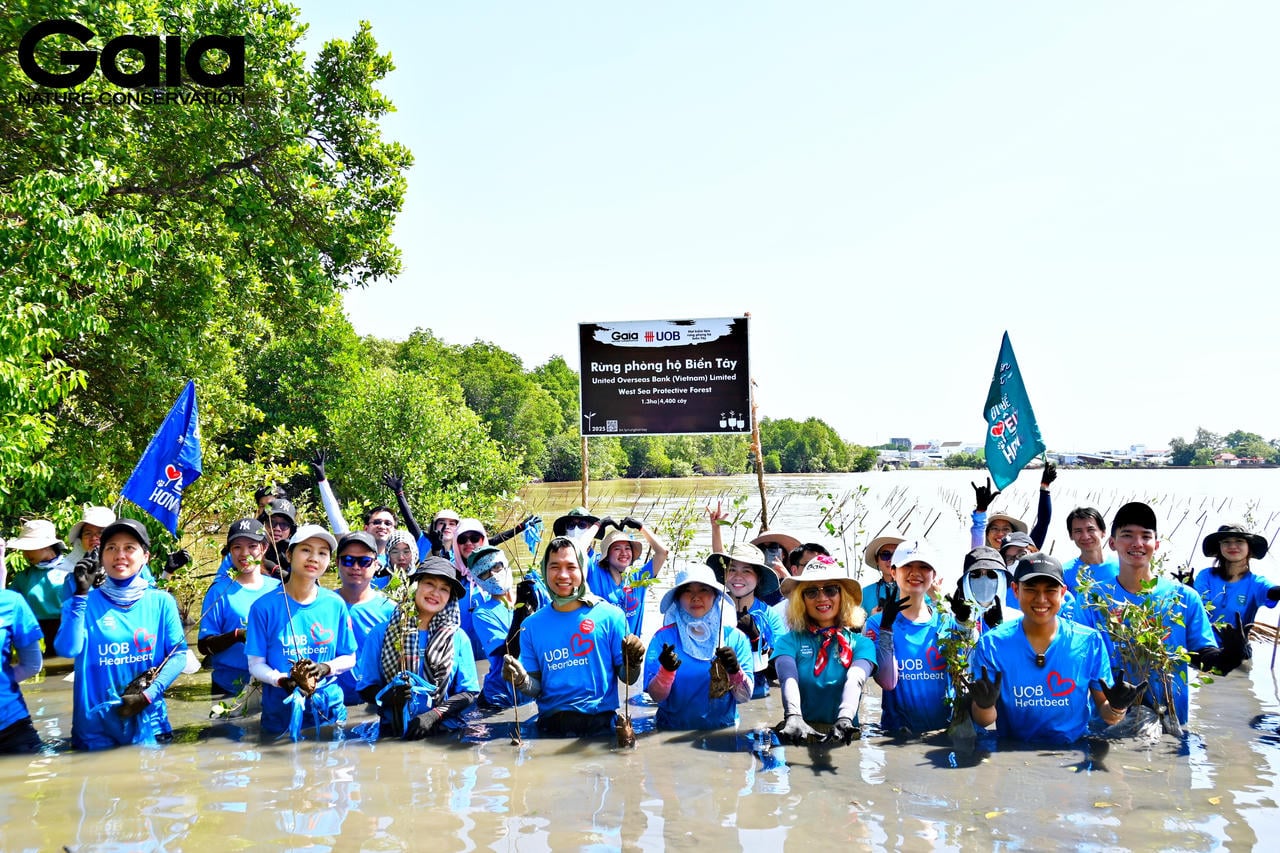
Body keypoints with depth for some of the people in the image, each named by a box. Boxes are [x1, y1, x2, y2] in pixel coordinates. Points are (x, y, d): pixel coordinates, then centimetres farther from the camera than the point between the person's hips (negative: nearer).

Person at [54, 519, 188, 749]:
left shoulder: (161, 602, 0)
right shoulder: (84, 603, -1)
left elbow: (178, 653, 0)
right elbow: (67, 650, -16)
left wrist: (148, 695, -12)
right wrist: (81, 594, -18)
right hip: (95, 723, 0)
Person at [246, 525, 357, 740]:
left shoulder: (335, 605, -2)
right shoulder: (265, 606, -8)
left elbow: (349, 658, 5)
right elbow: (256, 665, -5)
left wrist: (325, 668, -15)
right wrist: (283, 680, -24)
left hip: (329, 708, 2)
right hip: (280, 712, -2)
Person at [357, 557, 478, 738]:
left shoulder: (458, 638, 11)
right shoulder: (381, 634, 8)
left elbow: (468, 693, 8)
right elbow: (367, 688, 8)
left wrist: (433, 715, -8)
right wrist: (388, 696, -13)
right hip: (392, 734, -1)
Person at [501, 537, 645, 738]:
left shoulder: (610, 616, 1)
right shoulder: (532, 625, 8)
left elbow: (627, 678, 5)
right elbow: (536, 689, 10)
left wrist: (633, 662, -15)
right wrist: (521, 681, -10)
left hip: (600, 723, -2)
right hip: (551, 724, 2)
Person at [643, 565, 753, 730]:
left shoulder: (736, 638, 3)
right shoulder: (664, 637, 0)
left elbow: (744, 697, 0)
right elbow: (656, 696, -4)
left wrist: (735, 670, -18)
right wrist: (666, 670, -22)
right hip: (671, 731, -1)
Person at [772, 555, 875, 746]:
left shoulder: (861, 644, 8)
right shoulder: (789, 641, 8)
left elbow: (855, 681, -11)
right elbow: (789, 679, -10)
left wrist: (844, 720, -29)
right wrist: (793, 718, -29)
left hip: (844, 738, 0)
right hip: (799, 737, 0)